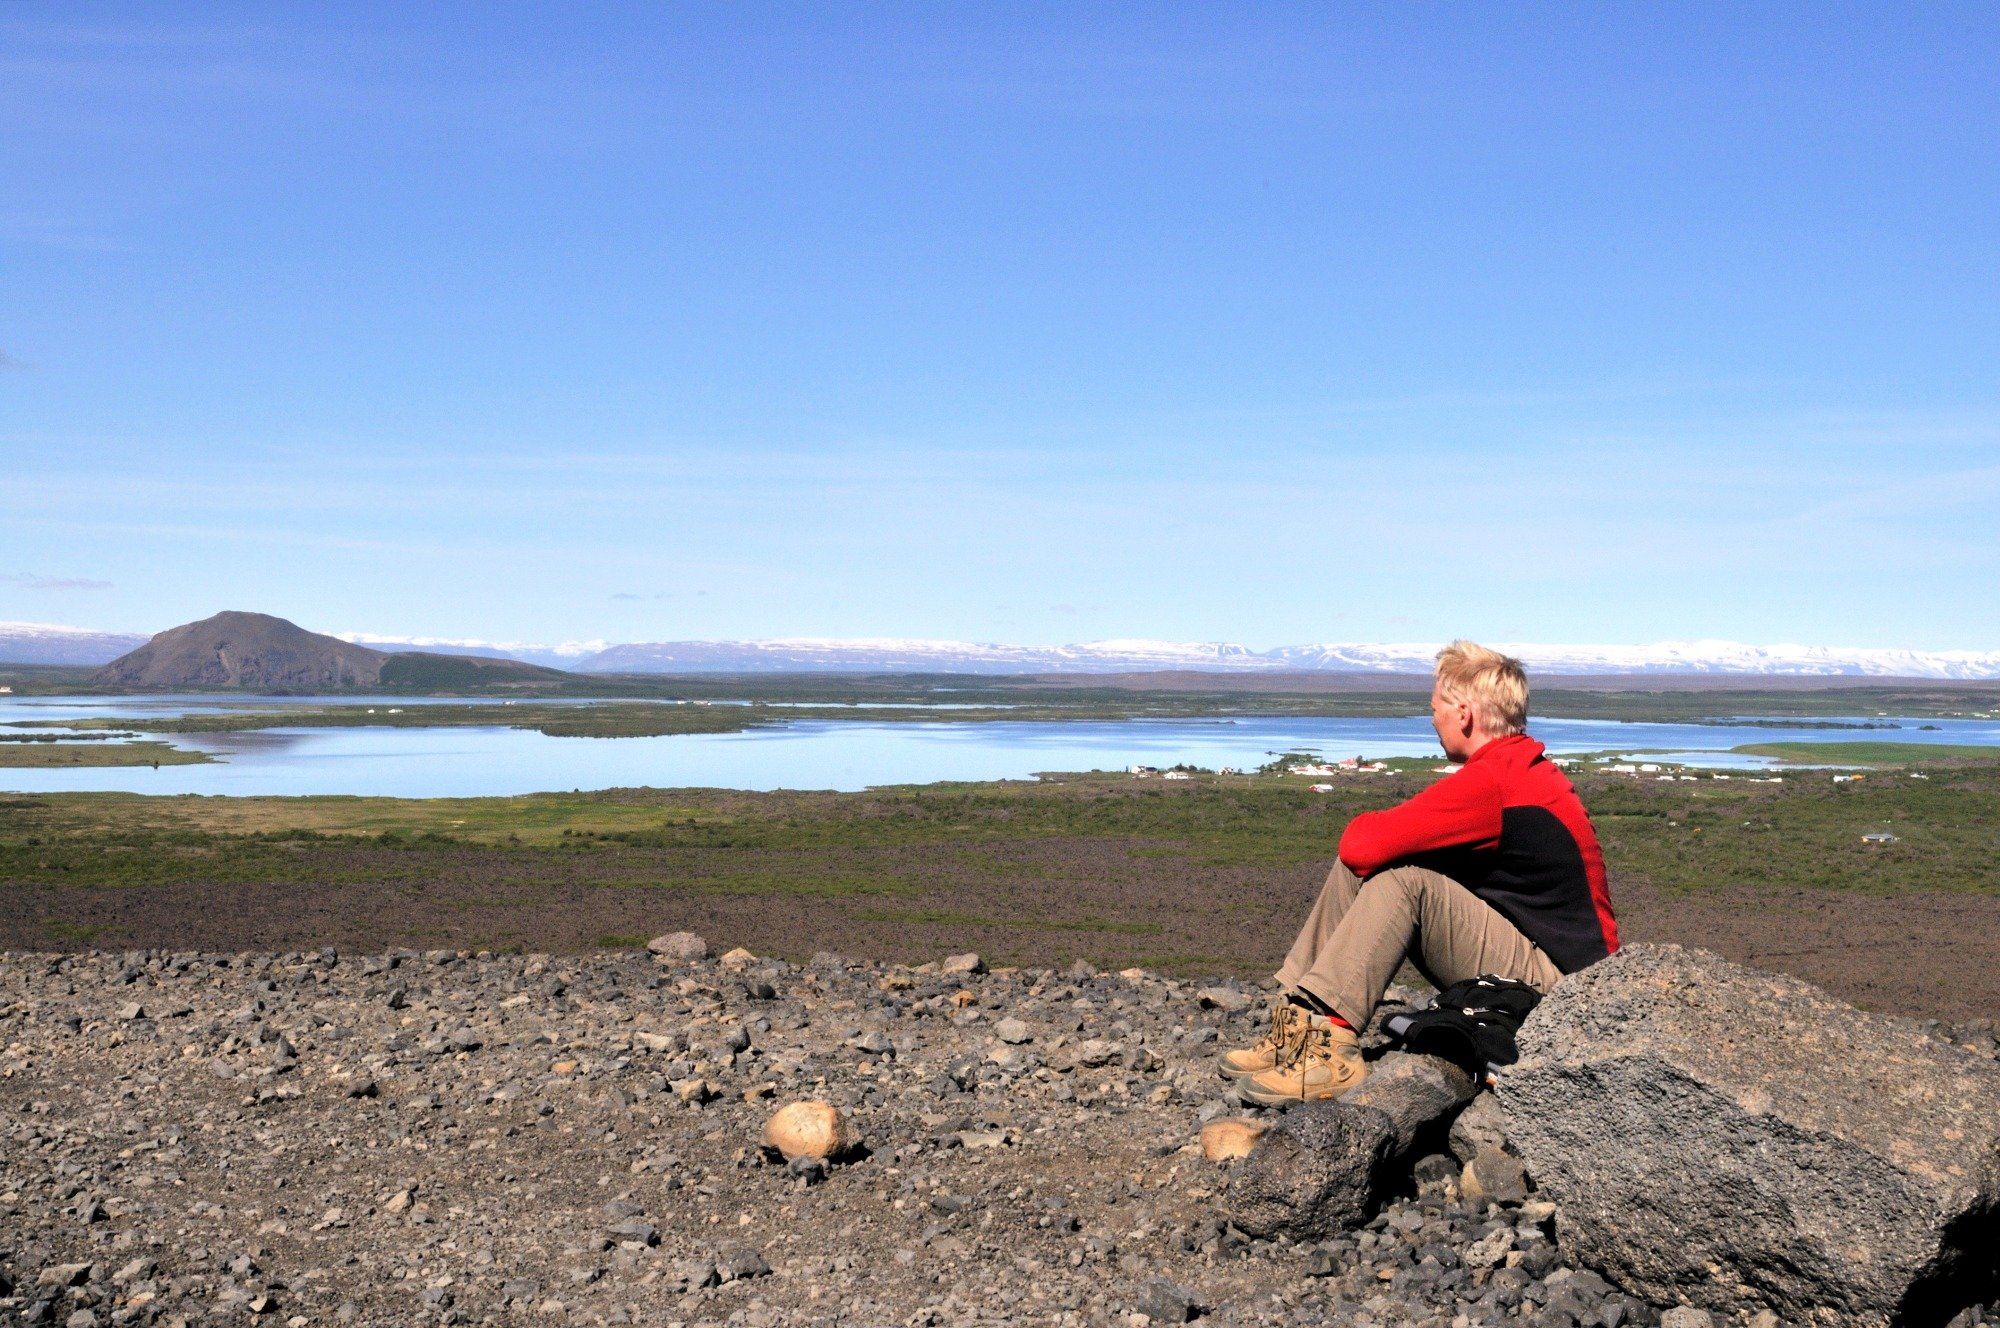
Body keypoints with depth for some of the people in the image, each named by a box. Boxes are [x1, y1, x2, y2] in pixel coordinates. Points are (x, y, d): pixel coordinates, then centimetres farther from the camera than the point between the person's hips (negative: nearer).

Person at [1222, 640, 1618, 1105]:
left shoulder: (1493, 779, -20)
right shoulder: (1531, 770, 13)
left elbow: (1363, 845, -23)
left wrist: (1365, 826, 0)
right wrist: (1376, 833, 2)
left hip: (1552, 979, -10)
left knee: (1404, 881, -26)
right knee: (1356, 871, 3)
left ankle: (1329, 1045, -29)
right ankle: (1297, 1019, -1)